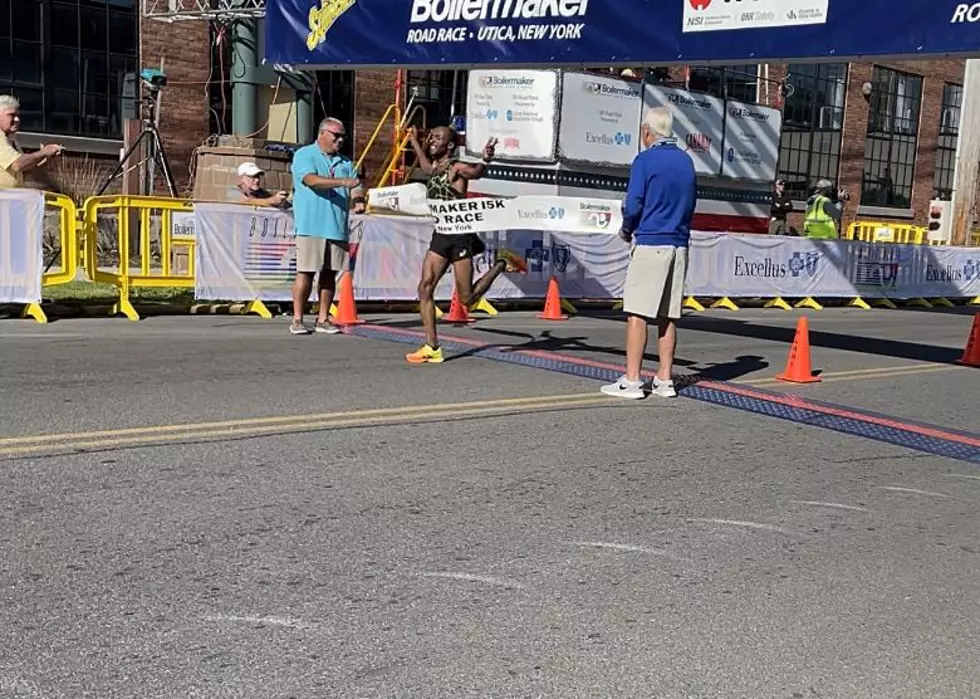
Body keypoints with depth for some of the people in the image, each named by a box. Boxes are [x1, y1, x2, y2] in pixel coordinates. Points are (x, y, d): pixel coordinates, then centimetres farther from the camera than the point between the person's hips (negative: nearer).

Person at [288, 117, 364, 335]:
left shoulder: (345, 162, 19)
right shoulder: (304, 155, 1)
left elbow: (356, 187, 13)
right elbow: (311, 180, -16)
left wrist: (359, 200, -11)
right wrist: (342, 182, -25)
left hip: (338, 227, 5)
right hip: (311, 226, -5)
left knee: (329, 273, 7)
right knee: (305, 272, -6)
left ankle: (323, 319, 15)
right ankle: (297, 320, 1)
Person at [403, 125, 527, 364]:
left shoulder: (457, 168, -9)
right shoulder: (433, 169, 14)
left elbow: (476, 172, -31)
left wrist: (485, 160, -53)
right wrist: (415, 142, 47)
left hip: (460, 236, -8)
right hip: (440, 236, 8)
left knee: (466, 298, -3)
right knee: (425, 288, -4)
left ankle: (501, 262, 19)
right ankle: (432, 347, -2)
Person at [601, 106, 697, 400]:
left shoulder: (645, 160, -6)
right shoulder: (686, 161, 13)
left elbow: (633, 206, -9)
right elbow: (690, 206, 17)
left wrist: (626, 230, 8)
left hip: (649, 243, -6)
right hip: (679, 244, 6)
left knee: (637, 313, -5)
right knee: (668, 316, 8)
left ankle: (632, 381, -6)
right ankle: (664, 379, 10)